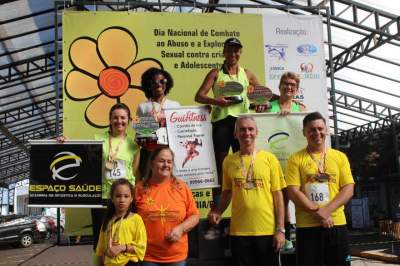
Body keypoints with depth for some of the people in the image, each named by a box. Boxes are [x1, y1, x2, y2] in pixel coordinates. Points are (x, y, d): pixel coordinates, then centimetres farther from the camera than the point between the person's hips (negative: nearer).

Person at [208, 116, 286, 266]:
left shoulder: (269, 158, -2)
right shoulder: (229, 161, 3)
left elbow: (278, 195, -1)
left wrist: (280, 229, -5)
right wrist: (217, 212, -5)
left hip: (267, 231, -1)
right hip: (239, 231, 1)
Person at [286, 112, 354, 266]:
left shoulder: (340, 157, 9)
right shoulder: (296, 159, 1)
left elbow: (348, 189, 2)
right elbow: (293, 192, -7)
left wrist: (327, 210, -13)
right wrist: (318, 212, -15)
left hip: (336, 223, 2)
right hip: (307, 226, -2)